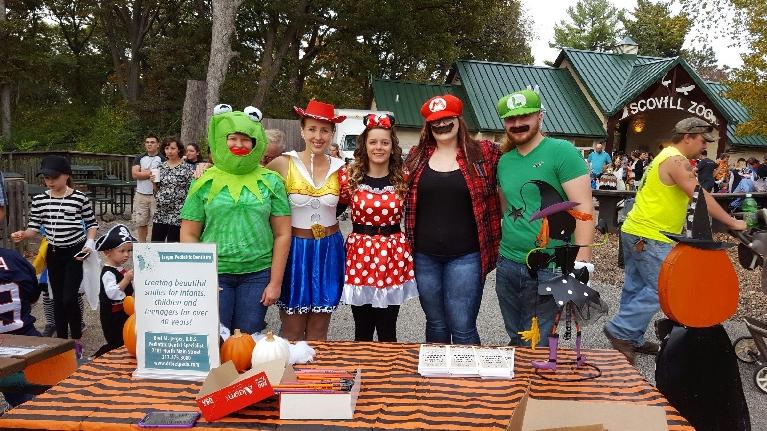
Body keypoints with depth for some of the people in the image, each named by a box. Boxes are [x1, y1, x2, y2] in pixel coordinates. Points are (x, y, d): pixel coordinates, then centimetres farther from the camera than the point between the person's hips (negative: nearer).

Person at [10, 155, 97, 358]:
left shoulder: (80, 198, -9)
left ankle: (77, 341, 10)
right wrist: (23, 234, -18)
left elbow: (92, 223, 1)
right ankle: (61, 340, 23)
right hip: (53, 253, 4)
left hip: (75, 253, -4)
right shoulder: (39, 200, 0)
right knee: (57, 299, 11)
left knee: (69, 298, -9)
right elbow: (34, 227, 2)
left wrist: (90, 242, -13)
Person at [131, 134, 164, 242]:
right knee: (140, 222, 8)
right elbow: (134, 174, -3)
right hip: (141, 194, 4)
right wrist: (151, 173, -8)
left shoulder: (162, 159, 0)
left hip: (156, 195, -4)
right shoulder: (140, 158, 11)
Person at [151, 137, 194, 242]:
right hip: (160, 214, 5)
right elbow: (157, 189, 17)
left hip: (177, 215, -5)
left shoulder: (187, 168, -6)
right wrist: (154, 182, -3)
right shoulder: (160, 166, 10)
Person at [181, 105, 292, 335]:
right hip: (214, 274, 0)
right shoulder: (205, 182, 2)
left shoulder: (270, 181, 2)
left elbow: (282, 234, 2)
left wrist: (275, 283, -2)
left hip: (257, 274, 0)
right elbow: (189, 235, 4)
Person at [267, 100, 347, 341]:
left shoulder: (339, 167, 1)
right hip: (295, 250, -2)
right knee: (292, 333, 8)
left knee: (318, 333, 14)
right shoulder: (284, 164, -8)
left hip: (328, 252, 3)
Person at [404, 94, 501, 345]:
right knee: (435, 324, 16)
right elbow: (405, 200, 16)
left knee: (462, 328, 0)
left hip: (465, 257, -3)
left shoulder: (483, 153, -2)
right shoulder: (417, 157, 6)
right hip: (425, 256, 3)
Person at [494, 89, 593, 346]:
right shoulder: (504, 161, 10)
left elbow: (584, 208, -13)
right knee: (516, 341, 18)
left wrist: (582, 261, -20)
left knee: (538, 347, 3)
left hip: (548, 269, -6)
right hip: (507, 267, 6)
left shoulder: (562, 152, -8)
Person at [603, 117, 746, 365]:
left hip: (635, 233, 11)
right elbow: (700, 197, -18)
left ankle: (632, 339, 21)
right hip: (650, 238, -11)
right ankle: (620, 330, -1)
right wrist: (731, 222, -9)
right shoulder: (676, 161, -13)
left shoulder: (666, 157, 19)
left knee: (636, 288, 13)